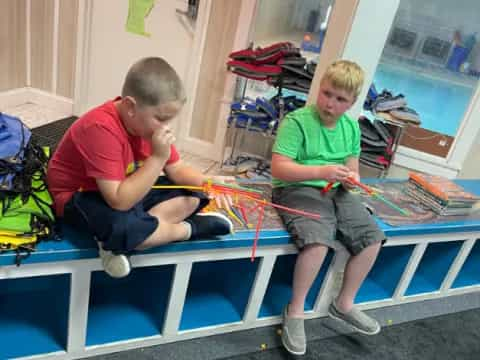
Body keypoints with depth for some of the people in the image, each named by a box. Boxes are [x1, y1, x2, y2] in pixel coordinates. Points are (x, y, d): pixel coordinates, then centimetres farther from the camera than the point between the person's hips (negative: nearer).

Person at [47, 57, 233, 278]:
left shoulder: (148, 121, -8)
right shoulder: (101, 129, -33)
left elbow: (177, 170, -1)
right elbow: (120, 202, -37)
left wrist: (206, 183, -20)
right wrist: (157, 158, -38)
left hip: (126, 189, 8)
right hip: (80, 196, -8)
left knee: (195, 195, -1)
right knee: (124, 226, -41)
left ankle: (116, 240, -14)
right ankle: (191, 228, -10)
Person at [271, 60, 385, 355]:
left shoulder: (351, 127, 8)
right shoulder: (296, 121, -13)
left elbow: (352, 164, 18)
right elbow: (278, 168, -19)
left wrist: (351, 178, -8)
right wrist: (321, 172, -31)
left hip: (335, 191, 7)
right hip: (297, 189, -7)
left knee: (372, 238, -3)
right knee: (318, 241, -30)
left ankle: (344, 304, 18)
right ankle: (296, 310, -4)